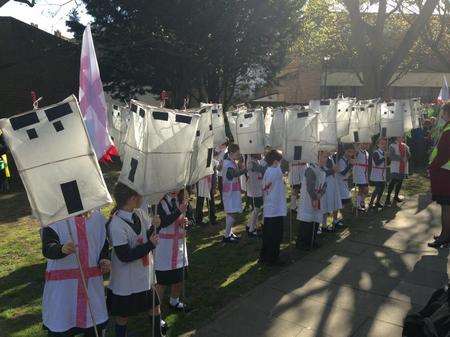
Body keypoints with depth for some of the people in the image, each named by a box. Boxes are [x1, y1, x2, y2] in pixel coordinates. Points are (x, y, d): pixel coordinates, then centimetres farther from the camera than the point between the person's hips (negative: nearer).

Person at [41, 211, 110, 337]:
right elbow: (47, 249, -20)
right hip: (62, 283, -3)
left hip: (92, 282, 4)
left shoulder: (98, 217, 6)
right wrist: (62, 249, -41)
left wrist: (104, 259, -4)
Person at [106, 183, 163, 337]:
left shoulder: (139, 214, -4)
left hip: (145, 275, 7)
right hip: (126, 281, -7)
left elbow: (150, 237, -1)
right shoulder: (116, 225, -26)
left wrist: (154, 227, -21)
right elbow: (124, 256, -25)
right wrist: (150, 245, -23)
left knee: (154, 306, 20)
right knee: (123, 315, 14)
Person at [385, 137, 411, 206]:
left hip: (404, 167, 6)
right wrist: (400, 158, -22)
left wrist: (406, 150, -8)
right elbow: (391, 156, -13)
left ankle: (396, 196, 27)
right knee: (393, 182, -13)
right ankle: (388, 198, -12)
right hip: (395, 168, -6)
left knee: (400, 182, 12)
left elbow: (409, 156, 10)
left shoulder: (405, 146, 14)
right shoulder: (392, 146, -2)